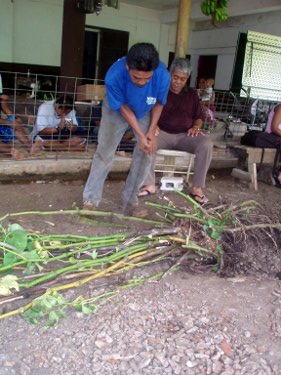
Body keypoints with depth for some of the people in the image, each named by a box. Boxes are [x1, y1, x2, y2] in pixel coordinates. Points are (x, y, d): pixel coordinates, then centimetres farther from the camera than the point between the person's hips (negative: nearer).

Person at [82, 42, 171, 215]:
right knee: (105, 153, -6)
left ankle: (130, 201, 5)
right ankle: (91, 200, 5)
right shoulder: (114, 76, -40)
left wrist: (151, 131, -17)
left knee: (145, 154, -7)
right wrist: (140, 135, -25)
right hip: (117, 110, -2)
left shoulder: (163, 76, -35)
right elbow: (123, 107, -24)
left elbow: (159, 103, -13)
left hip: (145, 112, 2)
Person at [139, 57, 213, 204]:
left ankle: (197, 188, -22)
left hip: (185, 135, 2)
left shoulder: (192, 94, 17)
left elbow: (198, 117, 21)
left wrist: (196, 127, -1)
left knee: (206, 144, -29)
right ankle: (149, 185, -28)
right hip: (163, 133, -2)